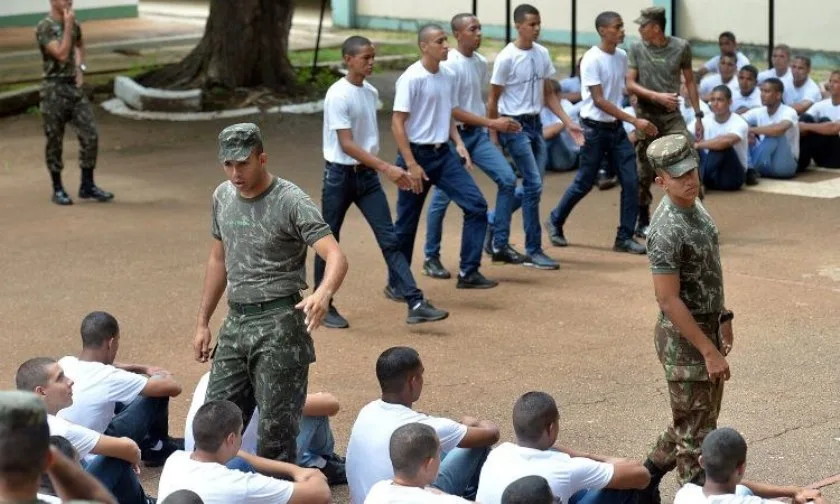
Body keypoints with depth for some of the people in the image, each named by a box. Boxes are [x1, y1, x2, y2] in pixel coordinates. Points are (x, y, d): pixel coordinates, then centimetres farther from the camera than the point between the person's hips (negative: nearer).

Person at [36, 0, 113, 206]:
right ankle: (58, 190, 13)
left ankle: (87, 186, 11)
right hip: (54, 90, -6)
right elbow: (62, 54, -21)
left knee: (90, 136, 0)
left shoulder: (74, 25, 9)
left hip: (75, 87, 6)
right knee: (54, 142, 3)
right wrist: (68, 25, -19)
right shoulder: (44, 27, -11)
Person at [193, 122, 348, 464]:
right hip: (235, 321, 7)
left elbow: (336, 257, -21)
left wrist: (323, 294, -42)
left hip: (278, 323, -7)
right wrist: (202, 323, 21)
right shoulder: (223, 197, 10)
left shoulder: (291, 202, -11)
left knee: (276, 426, -5)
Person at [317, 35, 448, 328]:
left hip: (367, 174, 6)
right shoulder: (338, 95, -16)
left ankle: (415, 304, -8)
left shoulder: (371, 93, 7)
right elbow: (347, 144, -22)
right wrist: (386, 168, -27)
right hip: (340, 175, -6)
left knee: (389, 240, -2)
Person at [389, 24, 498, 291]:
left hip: (444, 154, 7)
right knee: (407, 223, 3)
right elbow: (397, 123, -16)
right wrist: (411, 164, -19)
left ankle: (468, 273, -1)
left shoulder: (448, 76, 6)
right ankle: (395, 284, 18)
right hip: (417, 154, -6)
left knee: (476, 204, -6)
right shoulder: (411, 79, -15)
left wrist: (459, 144, 3)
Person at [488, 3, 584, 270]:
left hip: (535, 123, 7)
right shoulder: (506, 58, -13)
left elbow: (549, 94, 14)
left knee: (533, 185, 8)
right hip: (514, 125, -7)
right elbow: (493, 100, -7)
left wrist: (568, 122, 5)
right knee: (534, 184, -11)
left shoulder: (542, 54, 6)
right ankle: (533, 251, -4)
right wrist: (493, 137, -7)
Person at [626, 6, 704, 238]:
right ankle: (643, 222, 19)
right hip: (646, 115, 0)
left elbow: (689, 81, 7)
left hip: (673, 115, 0)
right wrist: (658, 96, -17)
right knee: (645, 171, 6)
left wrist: (698, 115, 5)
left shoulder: (681, 47, -1)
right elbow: (630, 85, -4)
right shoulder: (636, 50, -1)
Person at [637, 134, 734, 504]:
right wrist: (709, 351, -23)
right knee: (696, 431, 0)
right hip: (684, 336, -9)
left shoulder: (694, 204, 4)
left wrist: (722, 318, 18)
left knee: (703, 416, 22)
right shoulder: (668, 230, -24)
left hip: (707, 326, 9)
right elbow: (668, 299, -24)